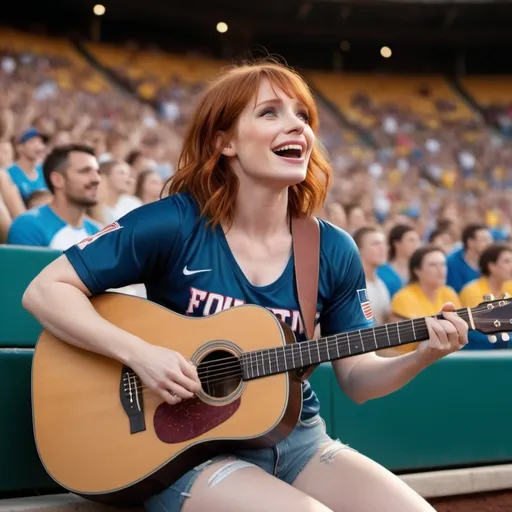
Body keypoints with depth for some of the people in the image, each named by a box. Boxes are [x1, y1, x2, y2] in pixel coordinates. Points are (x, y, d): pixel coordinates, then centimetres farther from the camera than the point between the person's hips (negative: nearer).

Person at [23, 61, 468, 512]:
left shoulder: (333, 251, 0)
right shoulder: (173, 225, -11)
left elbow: (357, 379, 5)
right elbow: (45, 291, -10)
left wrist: (423, 356, -14)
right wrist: (139, 353, -21)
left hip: (298, 440, 4)